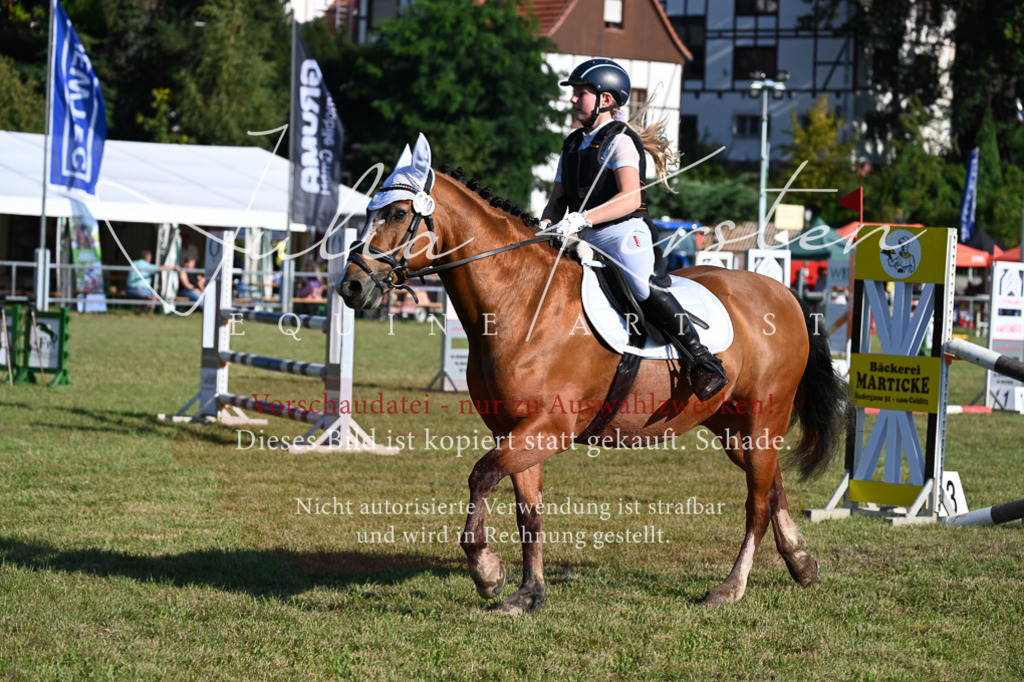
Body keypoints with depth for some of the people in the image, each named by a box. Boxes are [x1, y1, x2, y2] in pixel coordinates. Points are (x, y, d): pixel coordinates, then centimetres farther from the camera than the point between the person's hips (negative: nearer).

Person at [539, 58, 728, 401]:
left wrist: (582, 219, -30)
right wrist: (545, 225, -3)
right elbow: (558, 199, 19)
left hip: (624, 234, -9)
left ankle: (705, 363, -28)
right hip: (586, 243, 9)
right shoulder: (572, 145, 19)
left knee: (641, 285, -30)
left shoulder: (619, 140, -6)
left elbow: (630, 198, -19)